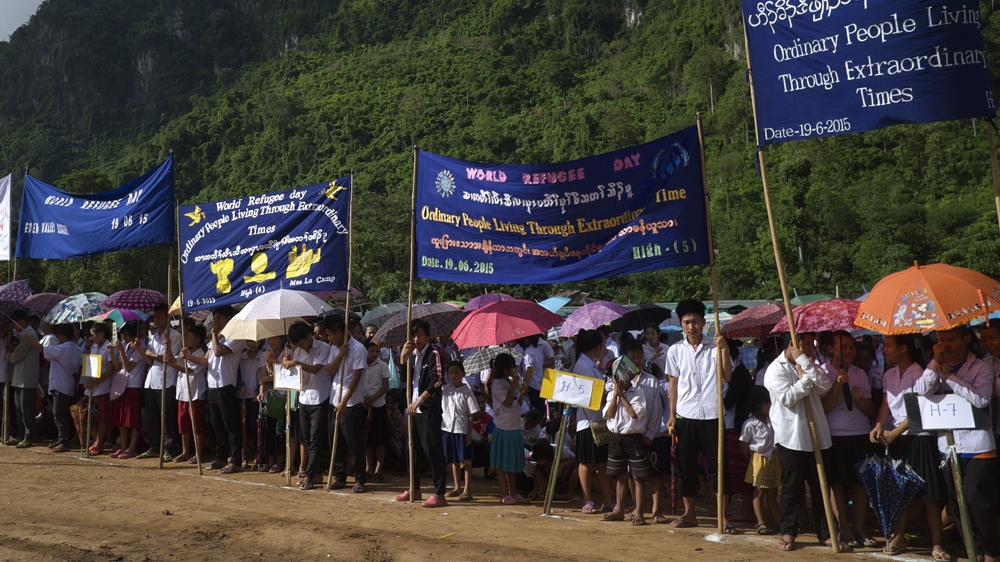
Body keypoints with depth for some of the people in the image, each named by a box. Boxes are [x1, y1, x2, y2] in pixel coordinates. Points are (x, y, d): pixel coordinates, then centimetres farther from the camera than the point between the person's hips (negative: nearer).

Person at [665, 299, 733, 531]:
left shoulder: (714, 347, -2)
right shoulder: (675, 350, 3)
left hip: (712, 416, -2)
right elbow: (673, 383, 8)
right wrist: (672, 415, 5)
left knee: (719, 466, 1)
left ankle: (724, 517, 10)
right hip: (686, 417, 2)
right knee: (687, 467, 10)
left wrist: (723, 348, -21)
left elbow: (727, 376, -12)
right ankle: (689, 514, 22)